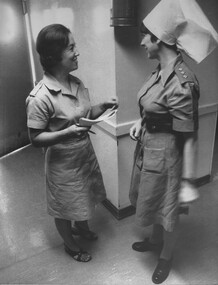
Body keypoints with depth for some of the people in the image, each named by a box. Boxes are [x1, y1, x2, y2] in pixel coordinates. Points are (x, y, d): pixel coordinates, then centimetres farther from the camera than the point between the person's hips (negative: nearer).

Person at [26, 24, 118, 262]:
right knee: (64, 206, 18)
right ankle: (70, 244, 46)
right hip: (63, 162, -7)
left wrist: (104, 106, -9)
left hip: (86, 154, 7)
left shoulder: (77, 83, -4)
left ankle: (82, 227, 59)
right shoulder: (40, 98, -27)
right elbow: (35, 139, -20)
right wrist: (67, 132, -33)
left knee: (84, 197, 28)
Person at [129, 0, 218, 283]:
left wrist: (188, 182, -21)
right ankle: (155, 240, 54)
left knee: (167, 210, 15)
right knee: (152, 203, 27)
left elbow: (189, 137, -24)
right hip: (148, 148, 8)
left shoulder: (181, 82, -27)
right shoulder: (161, 71, -1)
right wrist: (141, 122, 0)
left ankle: (166, 257, 43)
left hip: (165, 154, -8)